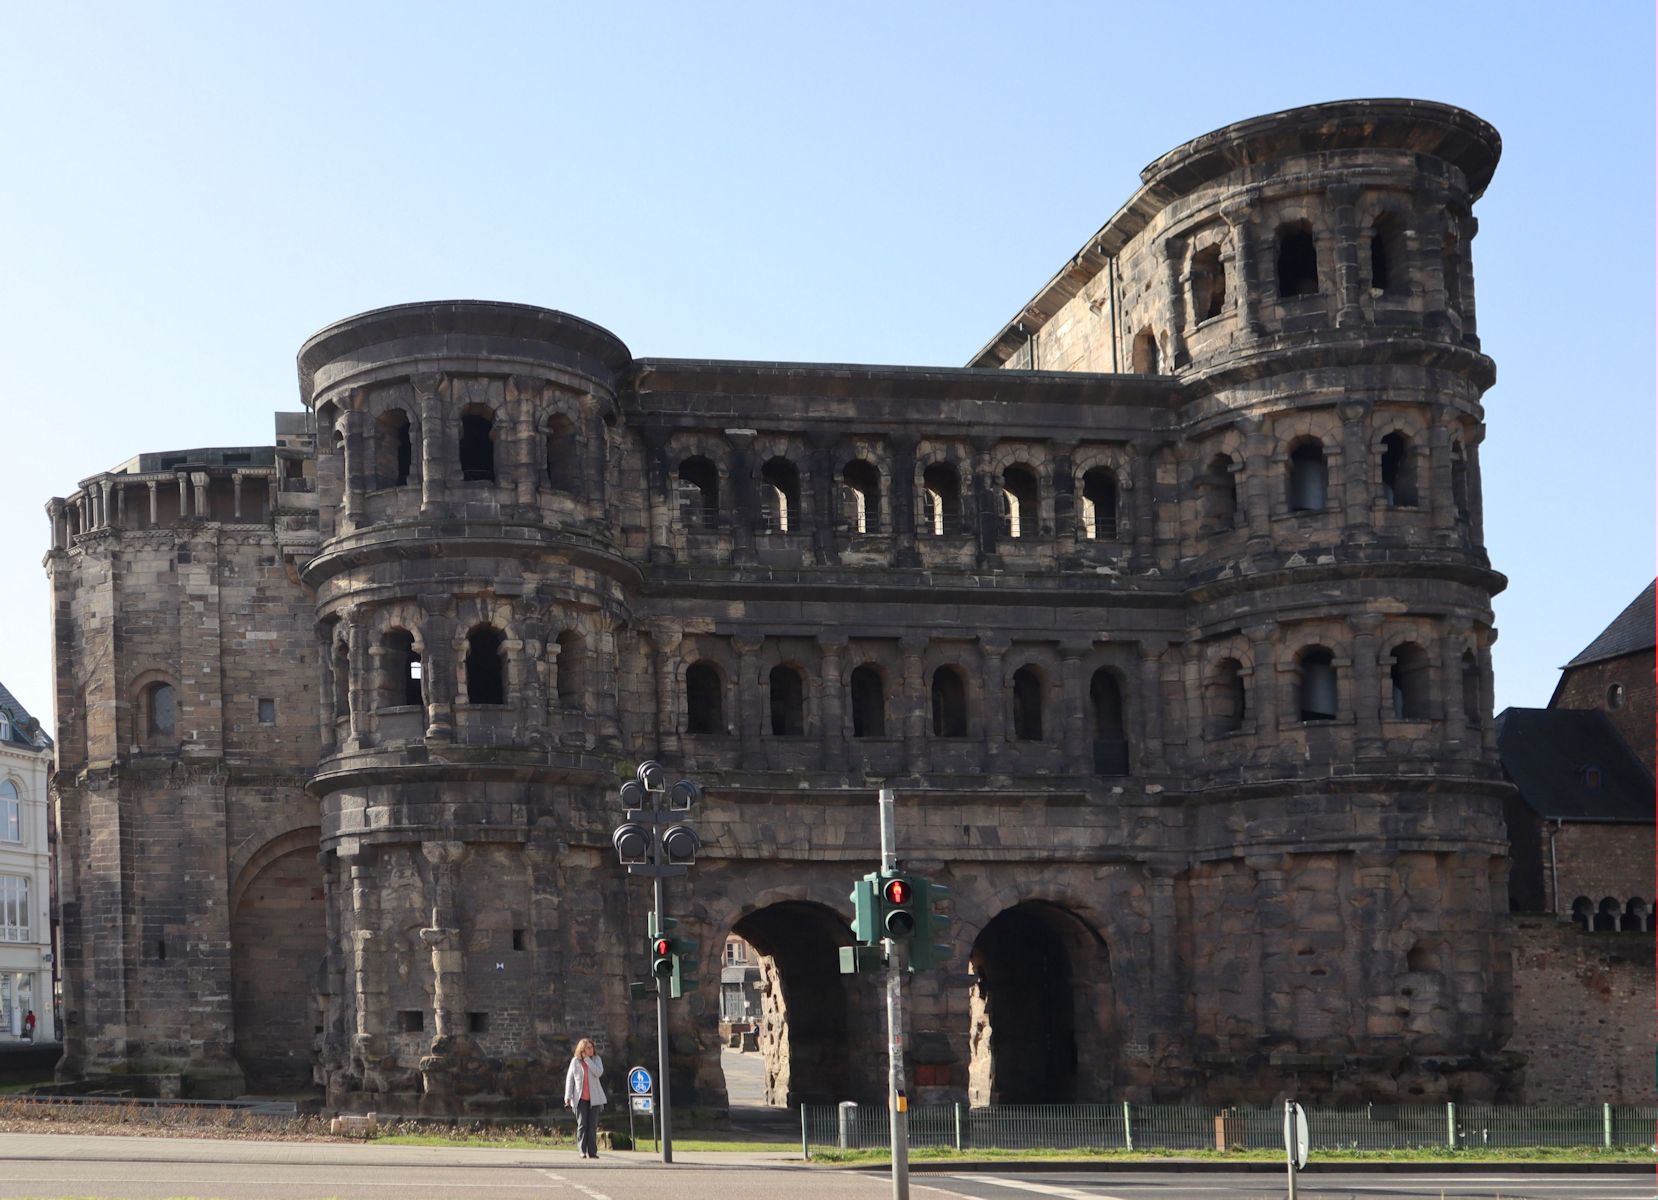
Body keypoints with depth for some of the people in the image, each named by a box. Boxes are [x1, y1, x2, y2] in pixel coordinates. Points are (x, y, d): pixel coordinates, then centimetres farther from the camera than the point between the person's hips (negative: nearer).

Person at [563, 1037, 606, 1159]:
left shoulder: (596, 1059, 3)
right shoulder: (575, 1061, 1)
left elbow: (598, 1072, -16)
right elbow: (569, 1078, 4)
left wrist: (587, 1059, -15)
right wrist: (568, 1096, -2)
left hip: (594, 1098, 1)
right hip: (580, 1098, -1)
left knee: (593, 1125, 0)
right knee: (582, 1125, -4)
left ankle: (592, 1151, 2)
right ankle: (583, 1151, 0)